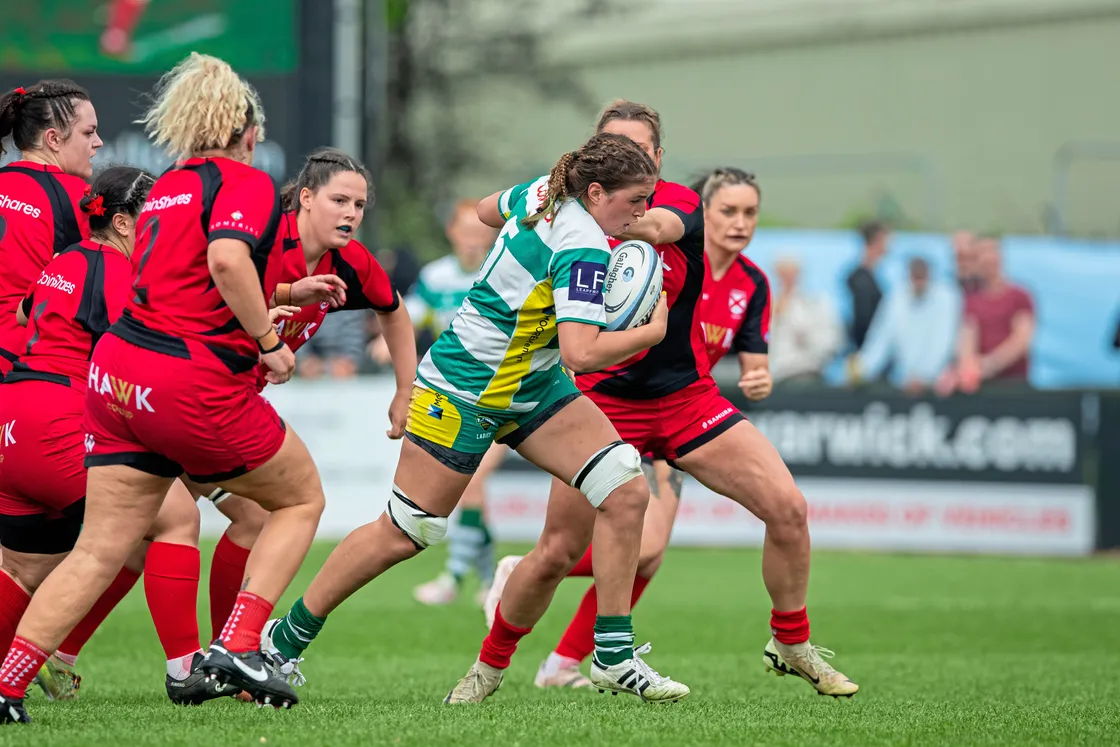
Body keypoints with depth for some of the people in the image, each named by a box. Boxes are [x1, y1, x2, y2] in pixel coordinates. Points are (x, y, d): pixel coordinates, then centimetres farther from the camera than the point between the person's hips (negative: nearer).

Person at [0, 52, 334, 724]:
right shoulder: (247, 182, -5)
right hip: (195, 386, -7)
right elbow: (227, 259, -25)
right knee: (303, 498, 14)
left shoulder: (167, 187, 19)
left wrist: (286, 295, 31)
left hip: (119, 368, 7)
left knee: (100, 550, 8)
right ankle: (238, 645, 1)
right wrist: (269, 340, -14)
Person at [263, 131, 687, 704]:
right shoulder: (585, 250, -26)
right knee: (405, 532, -2)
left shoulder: (544, 193, 0)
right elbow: (582, 352, -34)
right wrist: (652, 331, -20)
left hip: (532, 385, 9)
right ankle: (285, 639, 16)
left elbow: (487, 210, 21)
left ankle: (616, 658, -3)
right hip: (464, 391, -9)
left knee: (625, 491, -6)